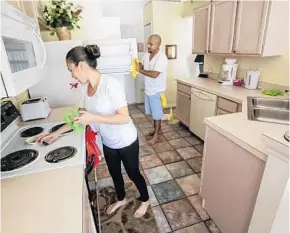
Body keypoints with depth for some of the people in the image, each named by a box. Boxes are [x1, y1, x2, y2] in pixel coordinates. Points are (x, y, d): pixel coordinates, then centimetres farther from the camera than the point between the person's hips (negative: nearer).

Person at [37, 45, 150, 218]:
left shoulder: (110, 84, -28)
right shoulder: (85, 87, -3)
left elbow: (124, 118, -29)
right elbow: (82, 116, 6)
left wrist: (93, 118, -32)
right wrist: (58, 132, 5)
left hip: (126, 142, -7)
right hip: (108, 142, 7)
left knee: (133, 173, 16)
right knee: (114, 173, 26)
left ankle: (145, 200, 46)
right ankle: (121, 199, 55)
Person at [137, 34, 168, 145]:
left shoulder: (161, 58, -22)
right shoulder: (147, 54, 4)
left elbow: (154, 74, -30)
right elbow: (143, 66, 16)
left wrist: (140, 70, -22)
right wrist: (138, 65, -6)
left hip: (157, 90, -8)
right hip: (148, 89, 8)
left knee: (157, 113, 4)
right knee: (153, 111, 19)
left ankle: (156, 135, 18)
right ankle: (157, 128, 38)